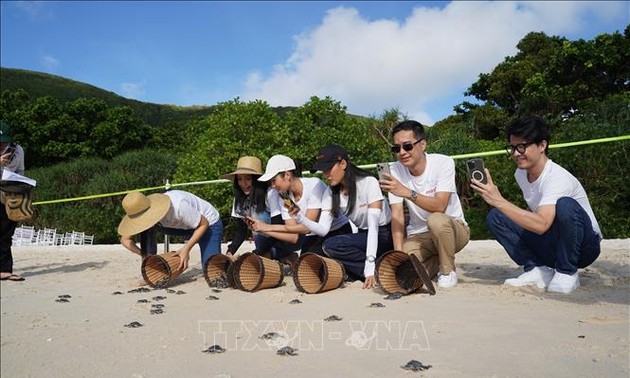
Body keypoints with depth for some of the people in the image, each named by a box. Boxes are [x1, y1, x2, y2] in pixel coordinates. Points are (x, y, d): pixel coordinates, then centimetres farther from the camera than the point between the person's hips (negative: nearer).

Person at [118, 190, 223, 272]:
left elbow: (204, 224, -26)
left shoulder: (178, 206, -40)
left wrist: (186, 249, -31)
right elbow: (125, 240, -13)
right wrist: (144, 255, -29)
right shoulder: (143, 211, -20)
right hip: (183, 226, 6)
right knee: (146, 231, -16)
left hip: (209, 222, -6)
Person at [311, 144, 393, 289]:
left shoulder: (368, 182, -18)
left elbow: (373, 225, -25)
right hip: (363, 235, 7)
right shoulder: (333, 192, 1)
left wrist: (370, 268, -33)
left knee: (331, 245, -26)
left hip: (383, 236, -7)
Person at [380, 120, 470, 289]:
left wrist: (408, 192, -43)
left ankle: (448, 270, -9)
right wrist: (399, 253, -23)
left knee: (436, 220, -37)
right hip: (418, 235, 3)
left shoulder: (443, 163, -18)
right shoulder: (395, 171, -9)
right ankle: (438, 261, 11)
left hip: (453, 228, -3)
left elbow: (439, 206, -30)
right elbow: (397, 215, -13)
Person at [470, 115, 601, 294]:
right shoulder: (520, 174, -3)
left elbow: (541, 224, -41)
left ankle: (566, 273, -15)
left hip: (583, 246, -6)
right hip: (549, 246, 6)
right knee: (495, 217, -7)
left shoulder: (558, 178, -26)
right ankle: (538, 270, -7)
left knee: (565, 205, -36)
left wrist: (499, 201, -45)